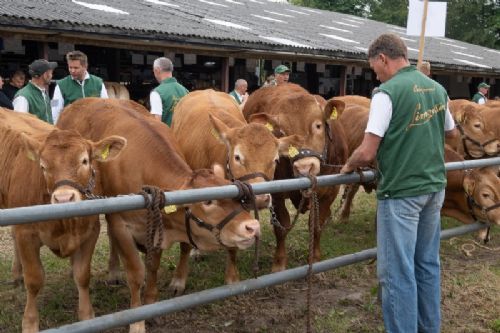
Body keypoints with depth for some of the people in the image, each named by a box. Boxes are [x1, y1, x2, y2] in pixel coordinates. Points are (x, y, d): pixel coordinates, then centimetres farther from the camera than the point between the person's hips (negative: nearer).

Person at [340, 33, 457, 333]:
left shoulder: (388, 91, -15)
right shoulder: (437, 89, 8)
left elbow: (367, 153, -19)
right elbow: (452, 133, 24)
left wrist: (348, 167, 0)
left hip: (401, 193, -8)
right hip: (435, 187, 8)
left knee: (397, 272, 1)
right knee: (428, 264, 18)